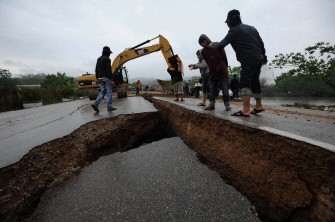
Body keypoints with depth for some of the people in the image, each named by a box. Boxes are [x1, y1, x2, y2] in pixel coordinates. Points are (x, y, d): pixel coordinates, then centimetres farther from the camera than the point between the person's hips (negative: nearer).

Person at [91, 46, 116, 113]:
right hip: (106, 78, -8)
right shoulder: (107, 59, -9)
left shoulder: (99, 59, 16)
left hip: (100, 78, 8)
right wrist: (110, 77, -13)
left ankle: (96, 104, -10)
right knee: (109, 92, 0)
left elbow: (96, 69, 18)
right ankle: (109, 107, 2)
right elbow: (108, 69, -17)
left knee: (102, 91, 9)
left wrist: (97, 78, 21)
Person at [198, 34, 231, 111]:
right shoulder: (203, 51, 0)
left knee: (225, 89, -3)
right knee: (211, 89, 0)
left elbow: (224, 57, -3)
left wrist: (225, 67, 4)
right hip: (213, 73, 4)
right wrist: (211, 72, 5)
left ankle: (227, 104, 3)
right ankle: (211, 104, 3)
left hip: (222, 72, -4)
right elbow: (208, 63, 6)